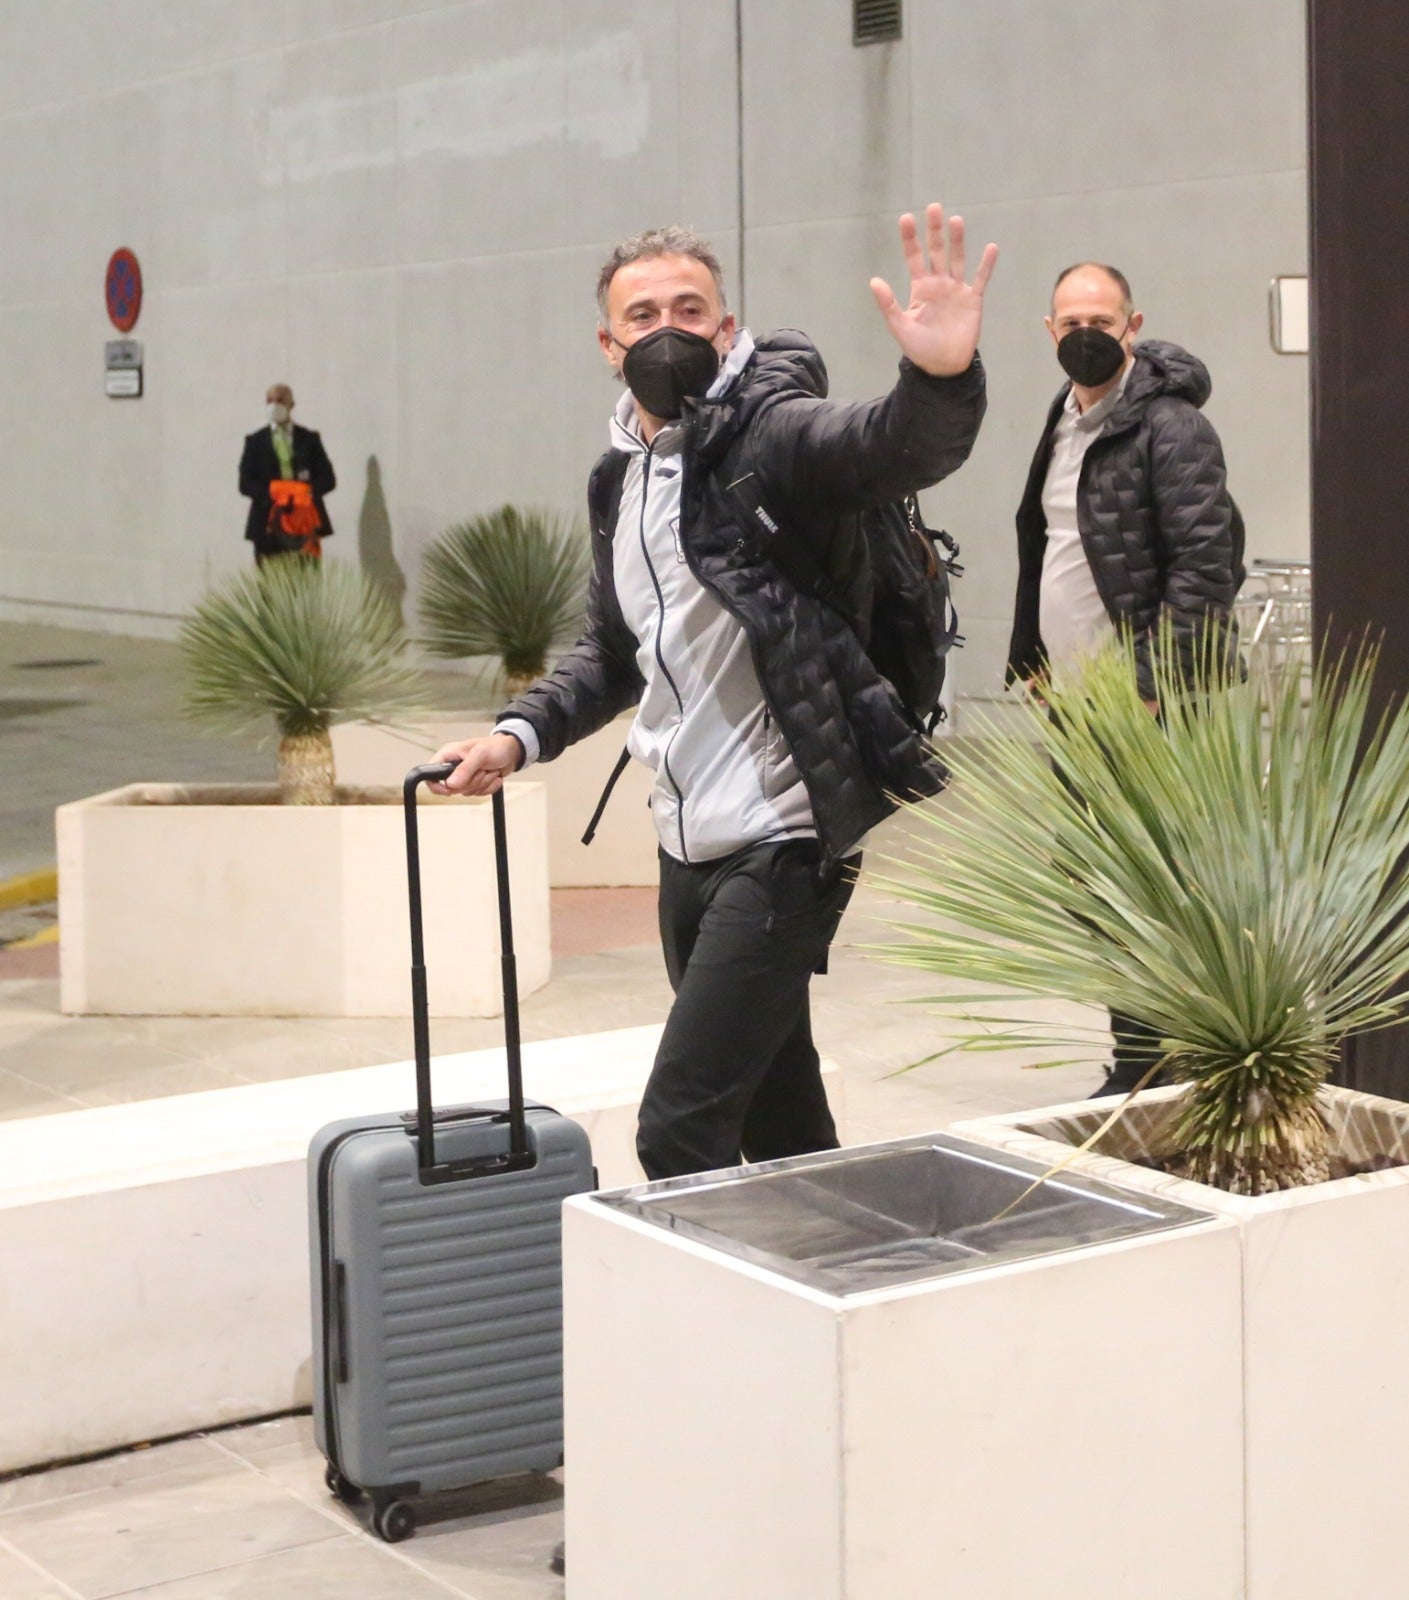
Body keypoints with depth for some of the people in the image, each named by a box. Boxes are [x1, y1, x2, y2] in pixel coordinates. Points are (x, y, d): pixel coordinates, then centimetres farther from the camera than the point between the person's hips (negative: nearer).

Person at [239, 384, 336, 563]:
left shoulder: (309, 439, 13)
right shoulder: (255, 441, 12)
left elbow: (328, 479, 8)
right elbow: (245, 483, 4)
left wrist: (308, 490, -12)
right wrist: (270, 493, -14)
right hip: (269, 525, 0)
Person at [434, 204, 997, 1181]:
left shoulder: (767, 431, -12)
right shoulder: (621, 477, 12)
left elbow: (893, 446, -33)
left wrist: (943, 377, -54)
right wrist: (522, 734, 10)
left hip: (781, 845, -8)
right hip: (689, 845, 8)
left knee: (681, 1130, -10)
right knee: (778, 1116, 18)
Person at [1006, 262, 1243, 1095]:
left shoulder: (1170, 426, -12)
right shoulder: (1063, 420, 14)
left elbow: (1206, 564, -18)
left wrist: (1154, 684, -20)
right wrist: (1034, 659, 17)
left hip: (1140, 711, -9)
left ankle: (1143, 1073, 2)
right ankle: (1143, 1064, 23)